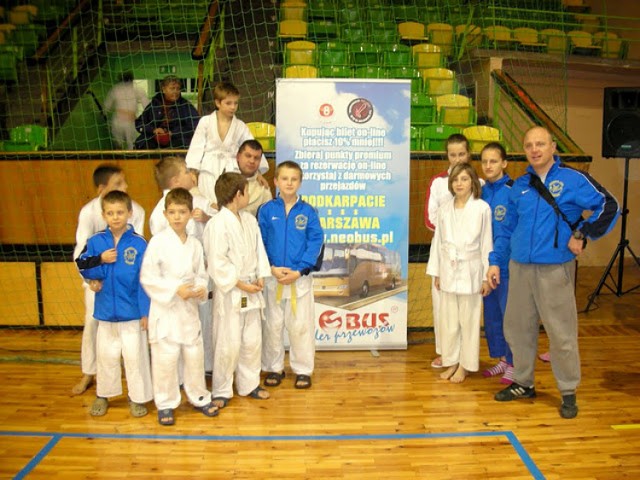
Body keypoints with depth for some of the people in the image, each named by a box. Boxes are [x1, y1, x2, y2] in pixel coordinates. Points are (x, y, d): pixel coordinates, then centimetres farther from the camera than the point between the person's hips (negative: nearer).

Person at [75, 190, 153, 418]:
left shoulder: (139, 243, -12)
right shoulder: (95, 241, -3)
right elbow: (83, 268, 0)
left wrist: (146, 311, -11)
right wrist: (100, 260, -18)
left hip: (132, 311, -3)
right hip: (105, 310, 3)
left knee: (135, 356, 9)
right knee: (105, 355, 18)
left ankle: (137, 397, 25)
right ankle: (103, 395, 36)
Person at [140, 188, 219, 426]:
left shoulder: (195, 244, 3)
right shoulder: (158, 241, -10)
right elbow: (147, 277, -12)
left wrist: (202, 288, -9)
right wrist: (175, 289, -19)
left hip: (189, 308, 4)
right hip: (165, 308, -4)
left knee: (195, 355, 14)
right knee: (165, 359, 2)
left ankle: (199, 397, 32)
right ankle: (165, 404, 21)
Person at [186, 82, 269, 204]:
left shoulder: (240, 126, 4)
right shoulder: (206, 122, 1)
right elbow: (197, 147, 2)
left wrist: (258, 172, -5)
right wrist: (192, 171, -3)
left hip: (231, 171, 1)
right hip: (209, 172, -1)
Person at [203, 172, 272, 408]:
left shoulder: (250, 219, 7)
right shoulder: (217, 224, -17)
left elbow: (259, 249, 12)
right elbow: (217, 263, -19)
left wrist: (260, 276, -1)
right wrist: (240, 284, -16)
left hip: (251, 290, 7)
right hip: (229, 293, -7)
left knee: (252, 341, 15)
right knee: (228, 344, 0)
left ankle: (249, 384, 31)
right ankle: (221, 391, 18)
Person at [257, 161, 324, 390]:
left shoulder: (308, 211, -3)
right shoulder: (266, 210, -1)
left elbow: (316, 242, -6)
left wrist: (299, 271, -14)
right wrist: (271, 268, -12)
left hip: (300, 277, -1)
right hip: (272, 277, 1)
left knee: (301, 325, 6)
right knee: (272, 325, 11)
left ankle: (303, 370, 21)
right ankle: (274, 368, 27)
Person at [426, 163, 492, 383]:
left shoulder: (482, 208, -6)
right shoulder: (445, 209, 4)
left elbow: (487, 243, -3)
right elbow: (438, 241, 8)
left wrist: (486, 277, -3)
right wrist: (436, 272, 8)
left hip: (470, 271, -3)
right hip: (448, 271, 3)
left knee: (469, 320, 5)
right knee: (448, 320, 9)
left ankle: (465, 364, 19)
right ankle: (451, 361, 23)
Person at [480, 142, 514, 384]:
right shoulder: (482, 191, 6)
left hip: (507, 262, -6)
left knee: (508, 312, 2)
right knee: (491, 312, 14)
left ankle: (514, 363, 18)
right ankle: (500, 358, 29)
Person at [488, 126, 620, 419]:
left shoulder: (573, 180, -3)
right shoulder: (520, 186, 11)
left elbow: (609, 206, -4)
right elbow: (507, 227, 15)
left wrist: (582, 234, -9)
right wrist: (495, 261, 11)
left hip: (555, 269, -5)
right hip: (520, 268, 5)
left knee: (561, 332, 0)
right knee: (517, 328, 12)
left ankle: (568, 392, 18)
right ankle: (523, 383, 29)